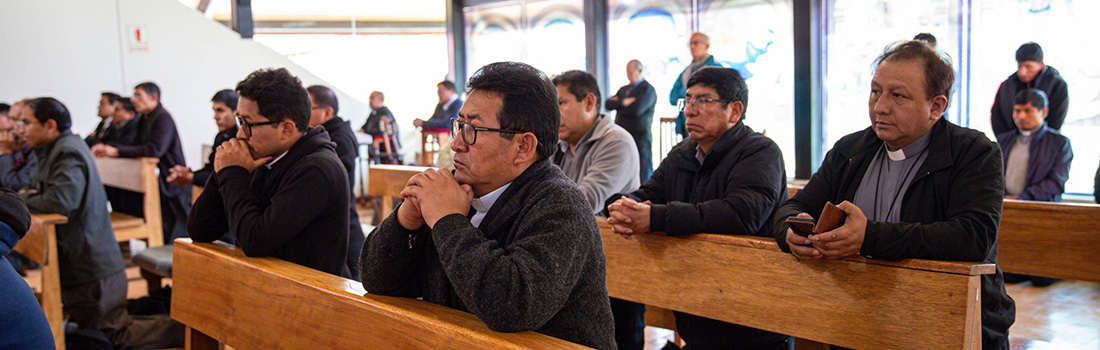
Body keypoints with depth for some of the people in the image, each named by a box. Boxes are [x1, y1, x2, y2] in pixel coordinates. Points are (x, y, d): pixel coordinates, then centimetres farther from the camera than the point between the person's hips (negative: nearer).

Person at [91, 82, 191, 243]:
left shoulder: (163, 118, -14)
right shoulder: (145, 119, 16)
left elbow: (155, 150, -26)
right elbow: (136, 146, 15)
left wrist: (116, 151, -25)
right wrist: (107, 148, -1)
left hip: (172, 185, -9)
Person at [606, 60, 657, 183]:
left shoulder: (647, 89, -3)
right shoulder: (623, 89, 21)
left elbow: (637, 109, -17)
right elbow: (608, 104, 9)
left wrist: (619, 105, -2)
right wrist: (624, 102, -8)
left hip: (639, 137, -7)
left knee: (642, 175, -6)